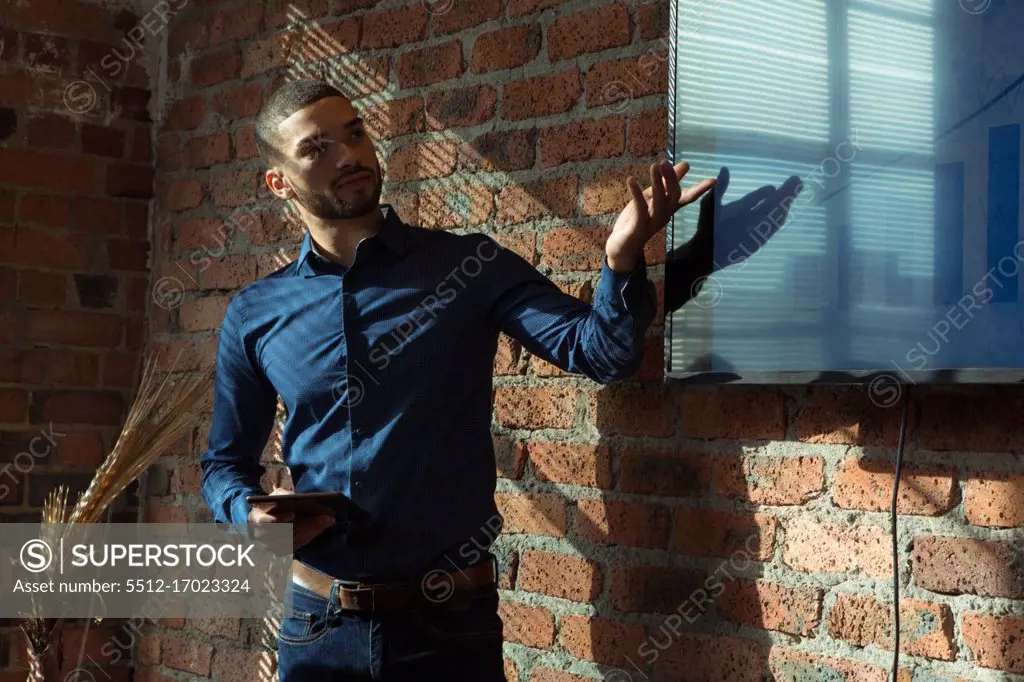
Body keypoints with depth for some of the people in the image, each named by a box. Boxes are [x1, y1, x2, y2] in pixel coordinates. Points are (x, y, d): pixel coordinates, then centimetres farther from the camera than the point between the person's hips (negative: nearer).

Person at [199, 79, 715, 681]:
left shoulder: (470, 268, -3)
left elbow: (603, 351, -12)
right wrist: (251, 516, -11)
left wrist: (622, 258, -31)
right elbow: (226, 463, 11)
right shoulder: (255, 316, 3)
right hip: (320, 629, 2)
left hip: (452, 620, -1)